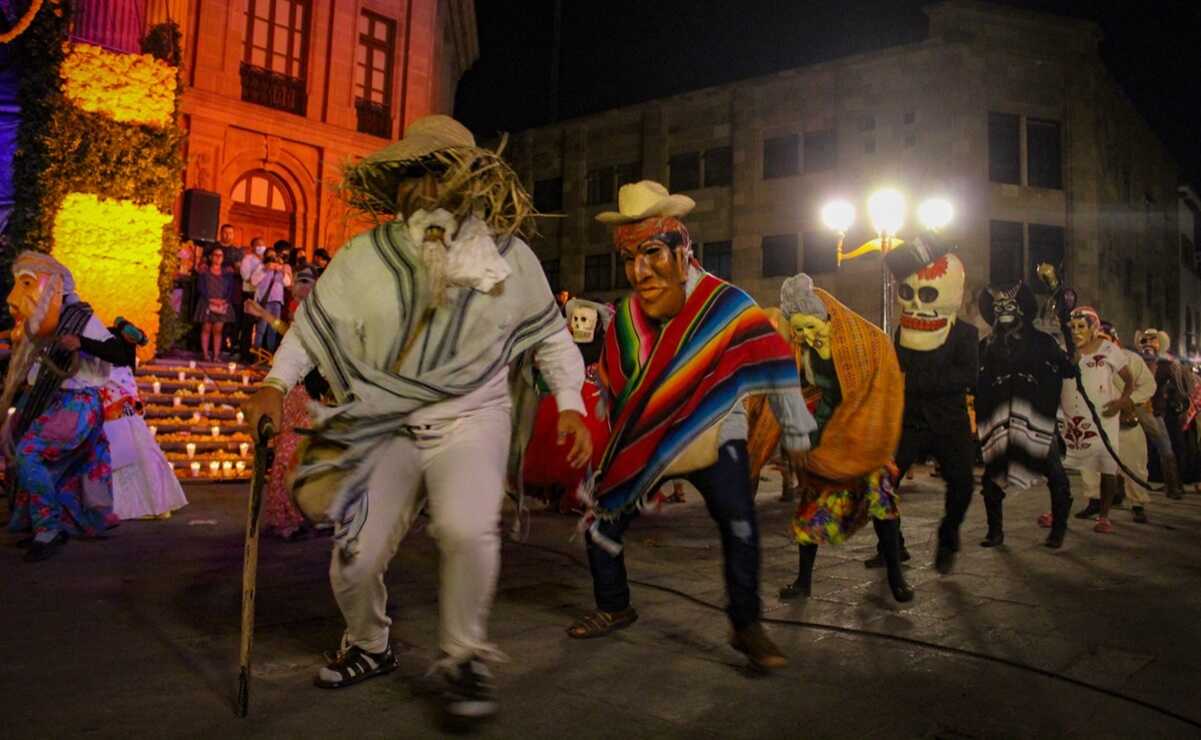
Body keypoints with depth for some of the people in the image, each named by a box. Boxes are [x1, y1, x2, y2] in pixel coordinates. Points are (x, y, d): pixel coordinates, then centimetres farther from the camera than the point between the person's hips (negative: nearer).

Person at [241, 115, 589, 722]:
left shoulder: (512, 259, -2)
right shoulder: (365, 256, -3)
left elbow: (551, 335, 8)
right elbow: (314, 320, 8)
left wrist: (570, 404, -3)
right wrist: (276, 382, -6)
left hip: (471, 418, -2)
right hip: (388, 427, 2)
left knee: (467, 528, -31)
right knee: (354, 562, 5)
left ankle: (464, 658, -4)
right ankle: (369, 647, 39)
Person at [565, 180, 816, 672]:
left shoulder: (725, 305, -20)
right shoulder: (625, 319, -6)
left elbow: (776, 367, -12)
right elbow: (611, 387, 9)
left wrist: (797, 437, -6)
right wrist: (619, 448, 15)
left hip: (712, 435, -4)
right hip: (643, 442, 4)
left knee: (738, 518, -25)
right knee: (602, 524, 6)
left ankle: (747, 626, -5)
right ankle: (614, 609, 31)